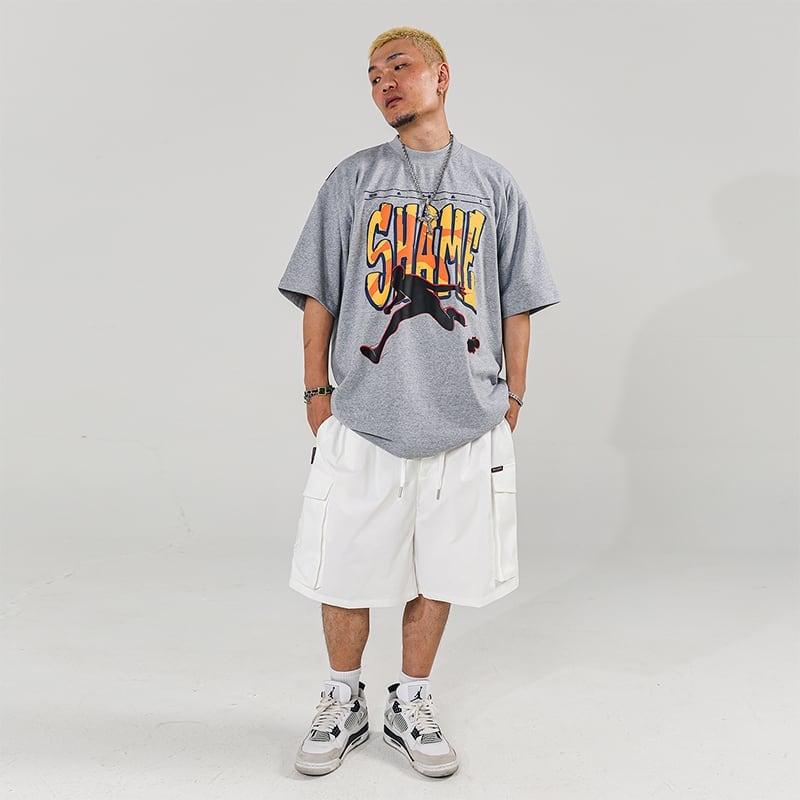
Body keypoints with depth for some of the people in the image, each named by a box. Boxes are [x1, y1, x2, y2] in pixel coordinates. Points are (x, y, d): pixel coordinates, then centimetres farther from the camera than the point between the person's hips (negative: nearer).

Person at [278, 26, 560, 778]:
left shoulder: (493, 184, 8)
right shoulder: (351, 180, 6)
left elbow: (517, 305, 10)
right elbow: (317, 298, 7)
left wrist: (511, 402, 6)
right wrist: (317, 394, 2)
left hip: (466, 421, 1)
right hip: (364, 419, 0)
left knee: (439, 571, 9)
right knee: (347, 571, 7)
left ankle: (411, 704, 30)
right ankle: (343, 703, 30)